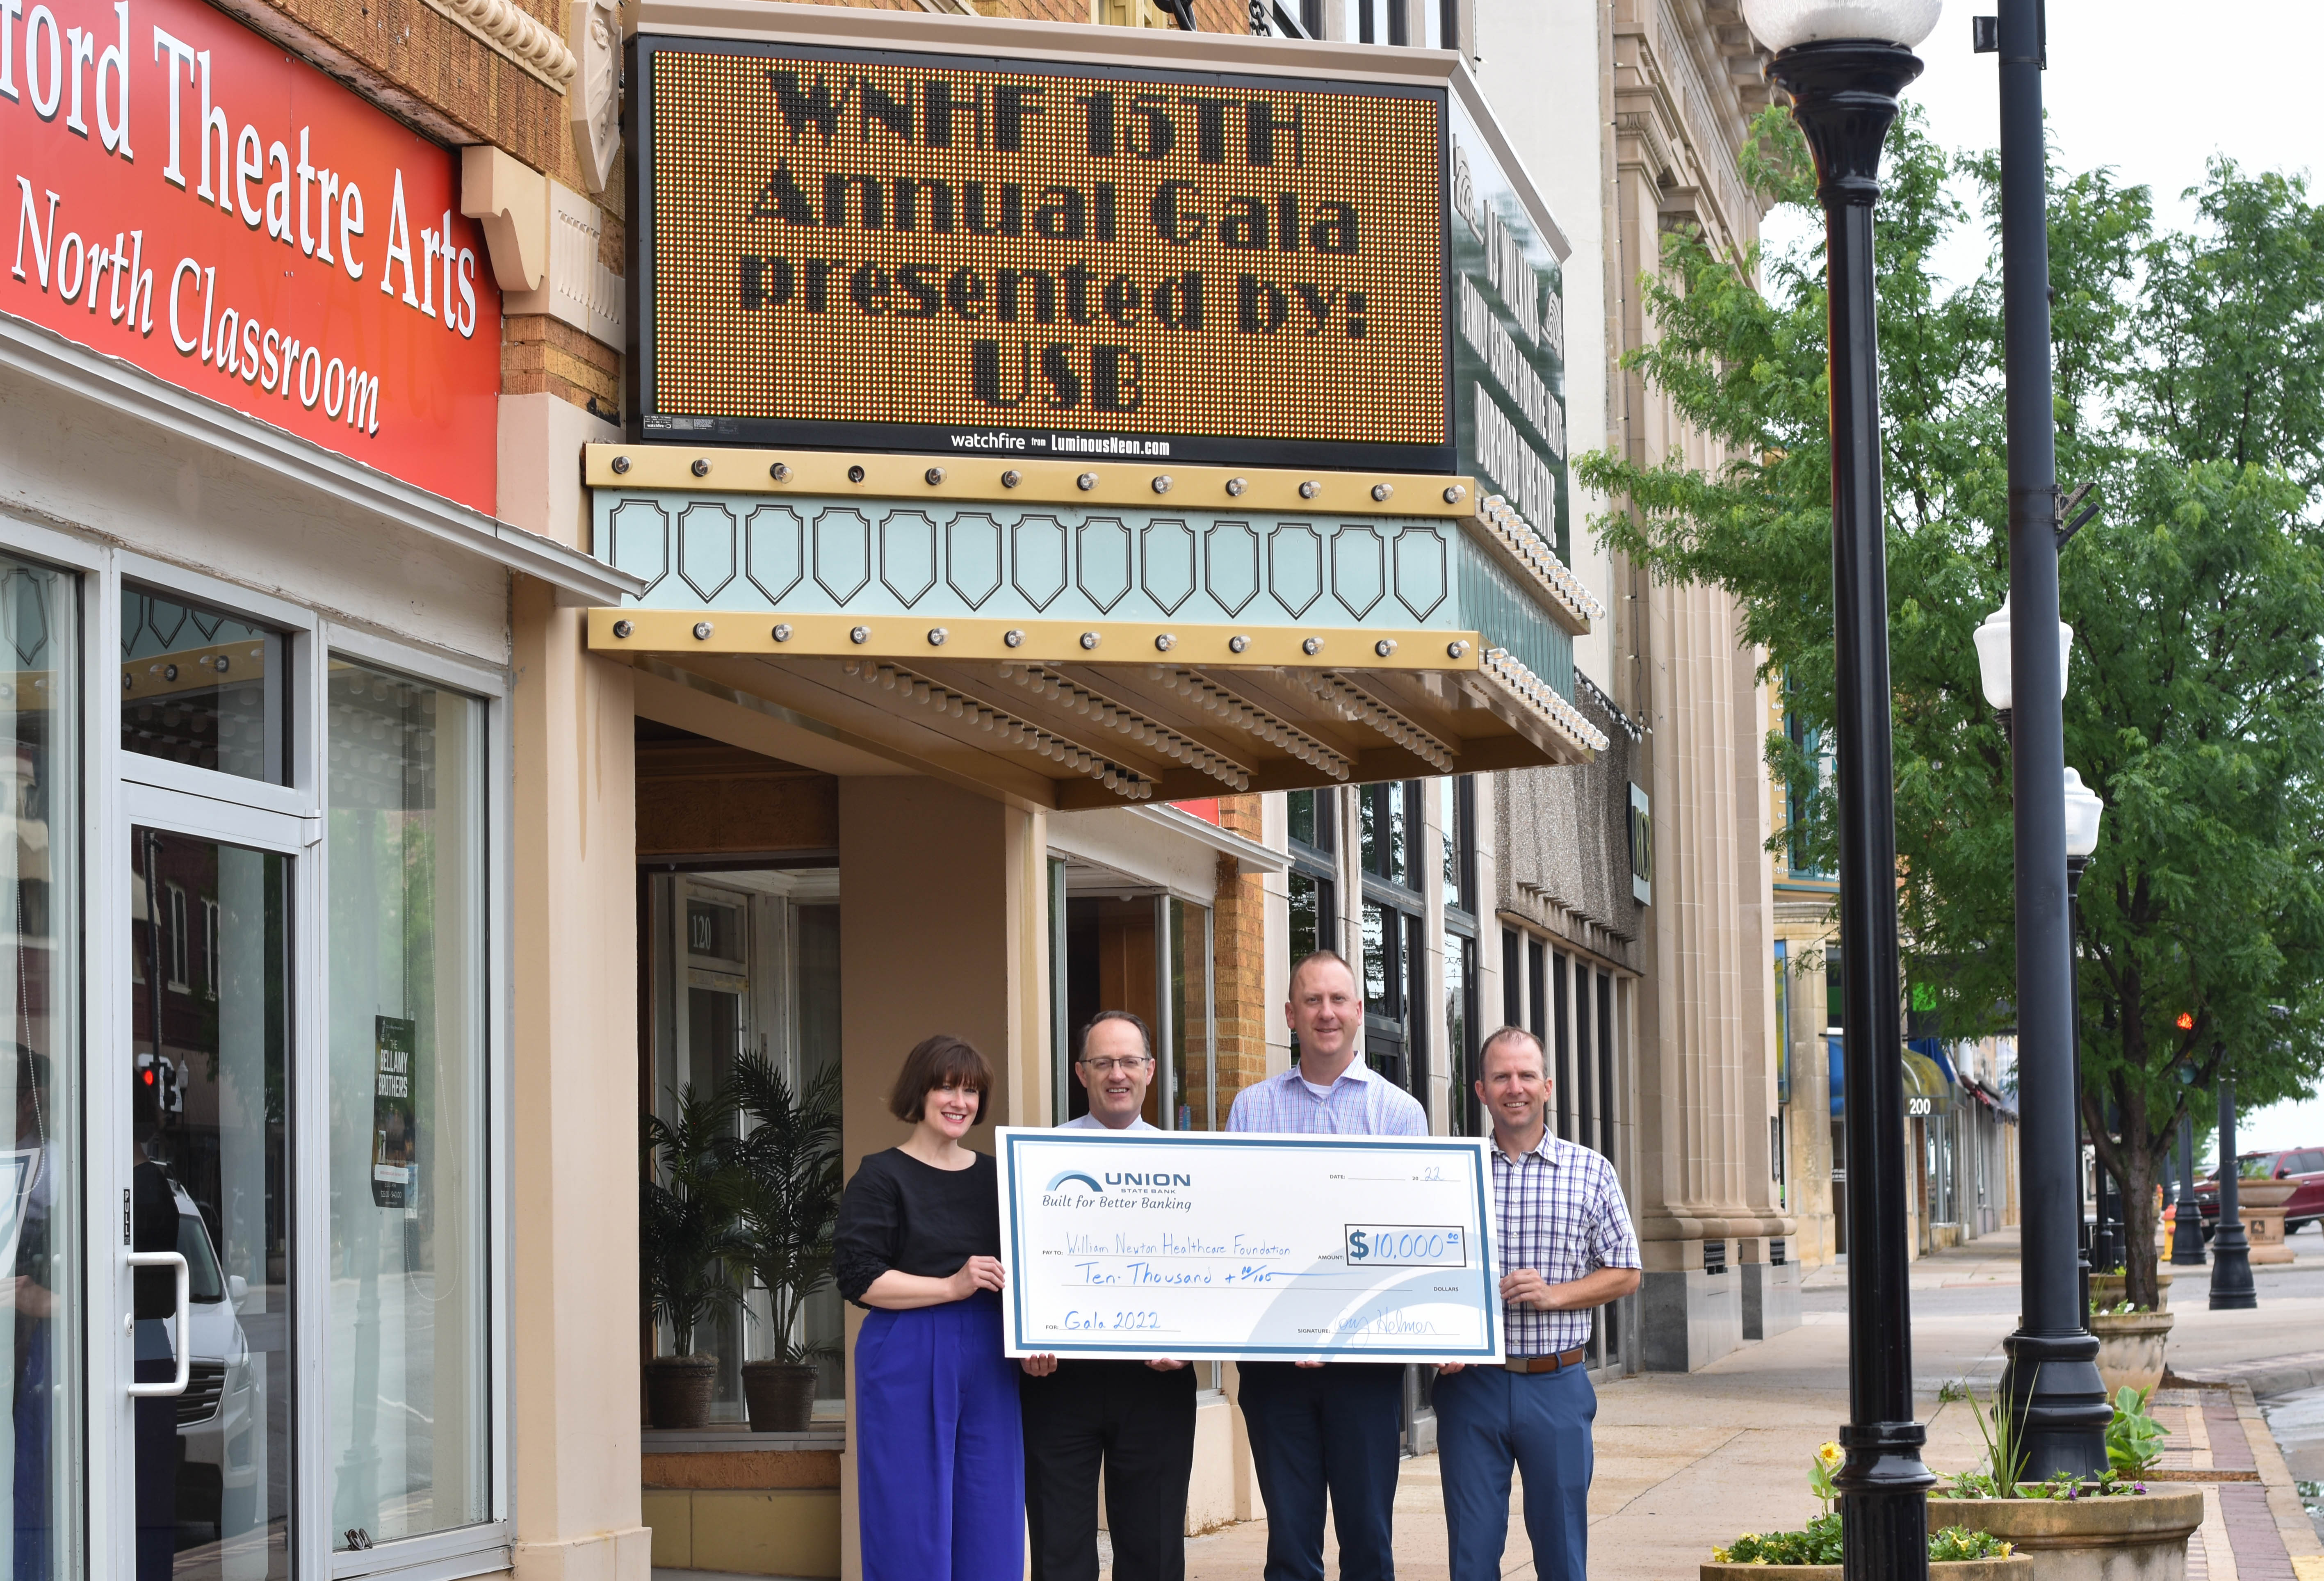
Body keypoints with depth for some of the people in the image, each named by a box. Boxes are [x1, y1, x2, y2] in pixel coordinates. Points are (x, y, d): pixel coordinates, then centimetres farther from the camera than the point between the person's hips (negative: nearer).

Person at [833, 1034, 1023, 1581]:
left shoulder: (993, 1177, 14)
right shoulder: (881, 1177, -1)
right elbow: (858, 1278, -10)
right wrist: (952, 1288, -16)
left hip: (988, 1362, 5)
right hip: (907, 1366, -5)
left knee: (990, 1533, 5)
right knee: (911, 1534, -2)